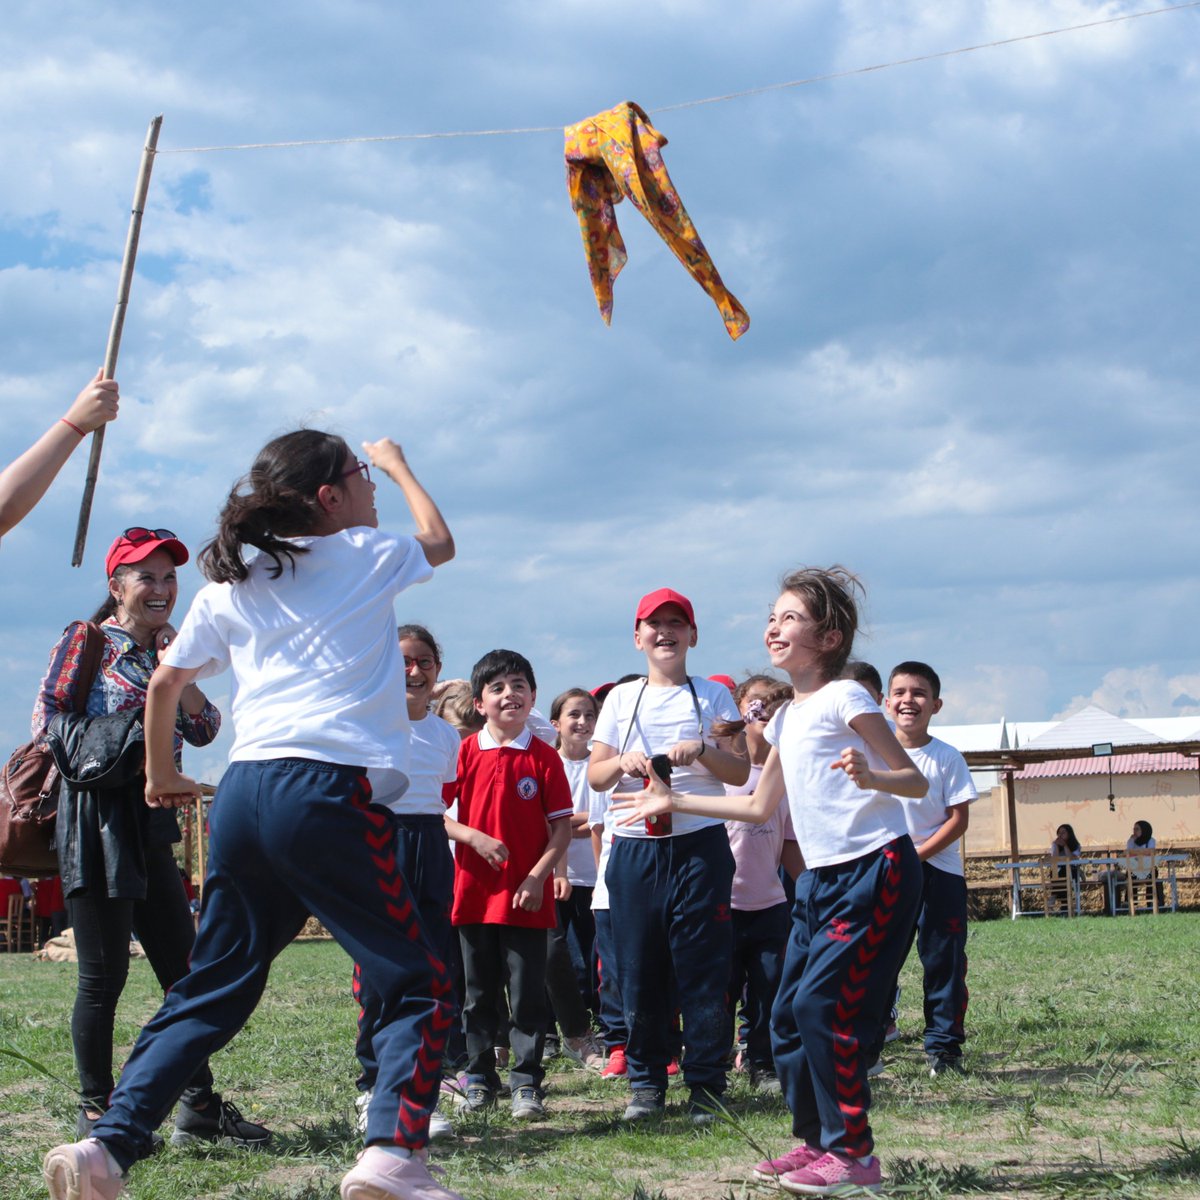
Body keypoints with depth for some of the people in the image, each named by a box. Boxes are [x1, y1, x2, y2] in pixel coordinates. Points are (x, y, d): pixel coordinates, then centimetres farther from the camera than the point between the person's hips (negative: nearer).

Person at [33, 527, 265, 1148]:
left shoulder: (168, 649, 16)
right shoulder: (85, 641, -2)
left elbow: (204, 730, 10)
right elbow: (47, 720, -7)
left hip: (150, 823, 7)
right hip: (95, 817, -7)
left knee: (185, 967, 7)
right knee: (104, 972, -3)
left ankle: (198, 1106, 15)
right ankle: (96, 1114, 8)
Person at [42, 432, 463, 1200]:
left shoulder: (232, 584, 18)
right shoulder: (366, 556, 7)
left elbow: (165, 682, 22)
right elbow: (441, 544, 29)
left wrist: (161, 775, 37)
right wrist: (399, 465, 43)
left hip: (243, 792, 6)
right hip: (330, 792, -6)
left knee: (211, 990, 14)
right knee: (420, 984, 0)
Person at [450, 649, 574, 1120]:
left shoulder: (544, 757, 0)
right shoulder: (465, 753, 3)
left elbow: (562, 827, -1)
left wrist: (538, 876, -12)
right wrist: (477, 839, -13)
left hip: (527, 896, -2)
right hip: (474, 889, 2)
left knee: (528, 994, 0)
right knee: (479, 992, 10)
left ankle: (527, 1083, 6)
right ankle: (479, 1078, 21)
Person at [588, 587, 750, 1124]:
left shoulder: (712, 695, 8)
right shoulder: (622, 699, 13)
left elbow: (741, 772, 4)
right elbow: (595, 776, 9)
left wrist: (702, 750, -14)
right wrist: (623, 763, -12)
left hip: (700, 846, -2)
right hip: (635, 848, 2)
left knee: (702, 969, -4)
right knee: (639, 970, 2)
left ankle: (706, 1084, 3)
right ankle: (646, 1082, 13)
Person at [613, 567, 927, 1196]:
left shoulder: (843, 698, -9)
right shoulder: (785, 719, 15)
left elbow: (915, 781, -11)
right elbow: (759, 806, 23)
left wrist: (869, 777, -33)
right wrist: (674, 801, 26)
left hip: (875, 869, -8)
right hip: (822, 878, 8)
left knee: (823, 1005, -13)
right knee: (789, 1014, 6)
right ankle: (818, 1140, 20)